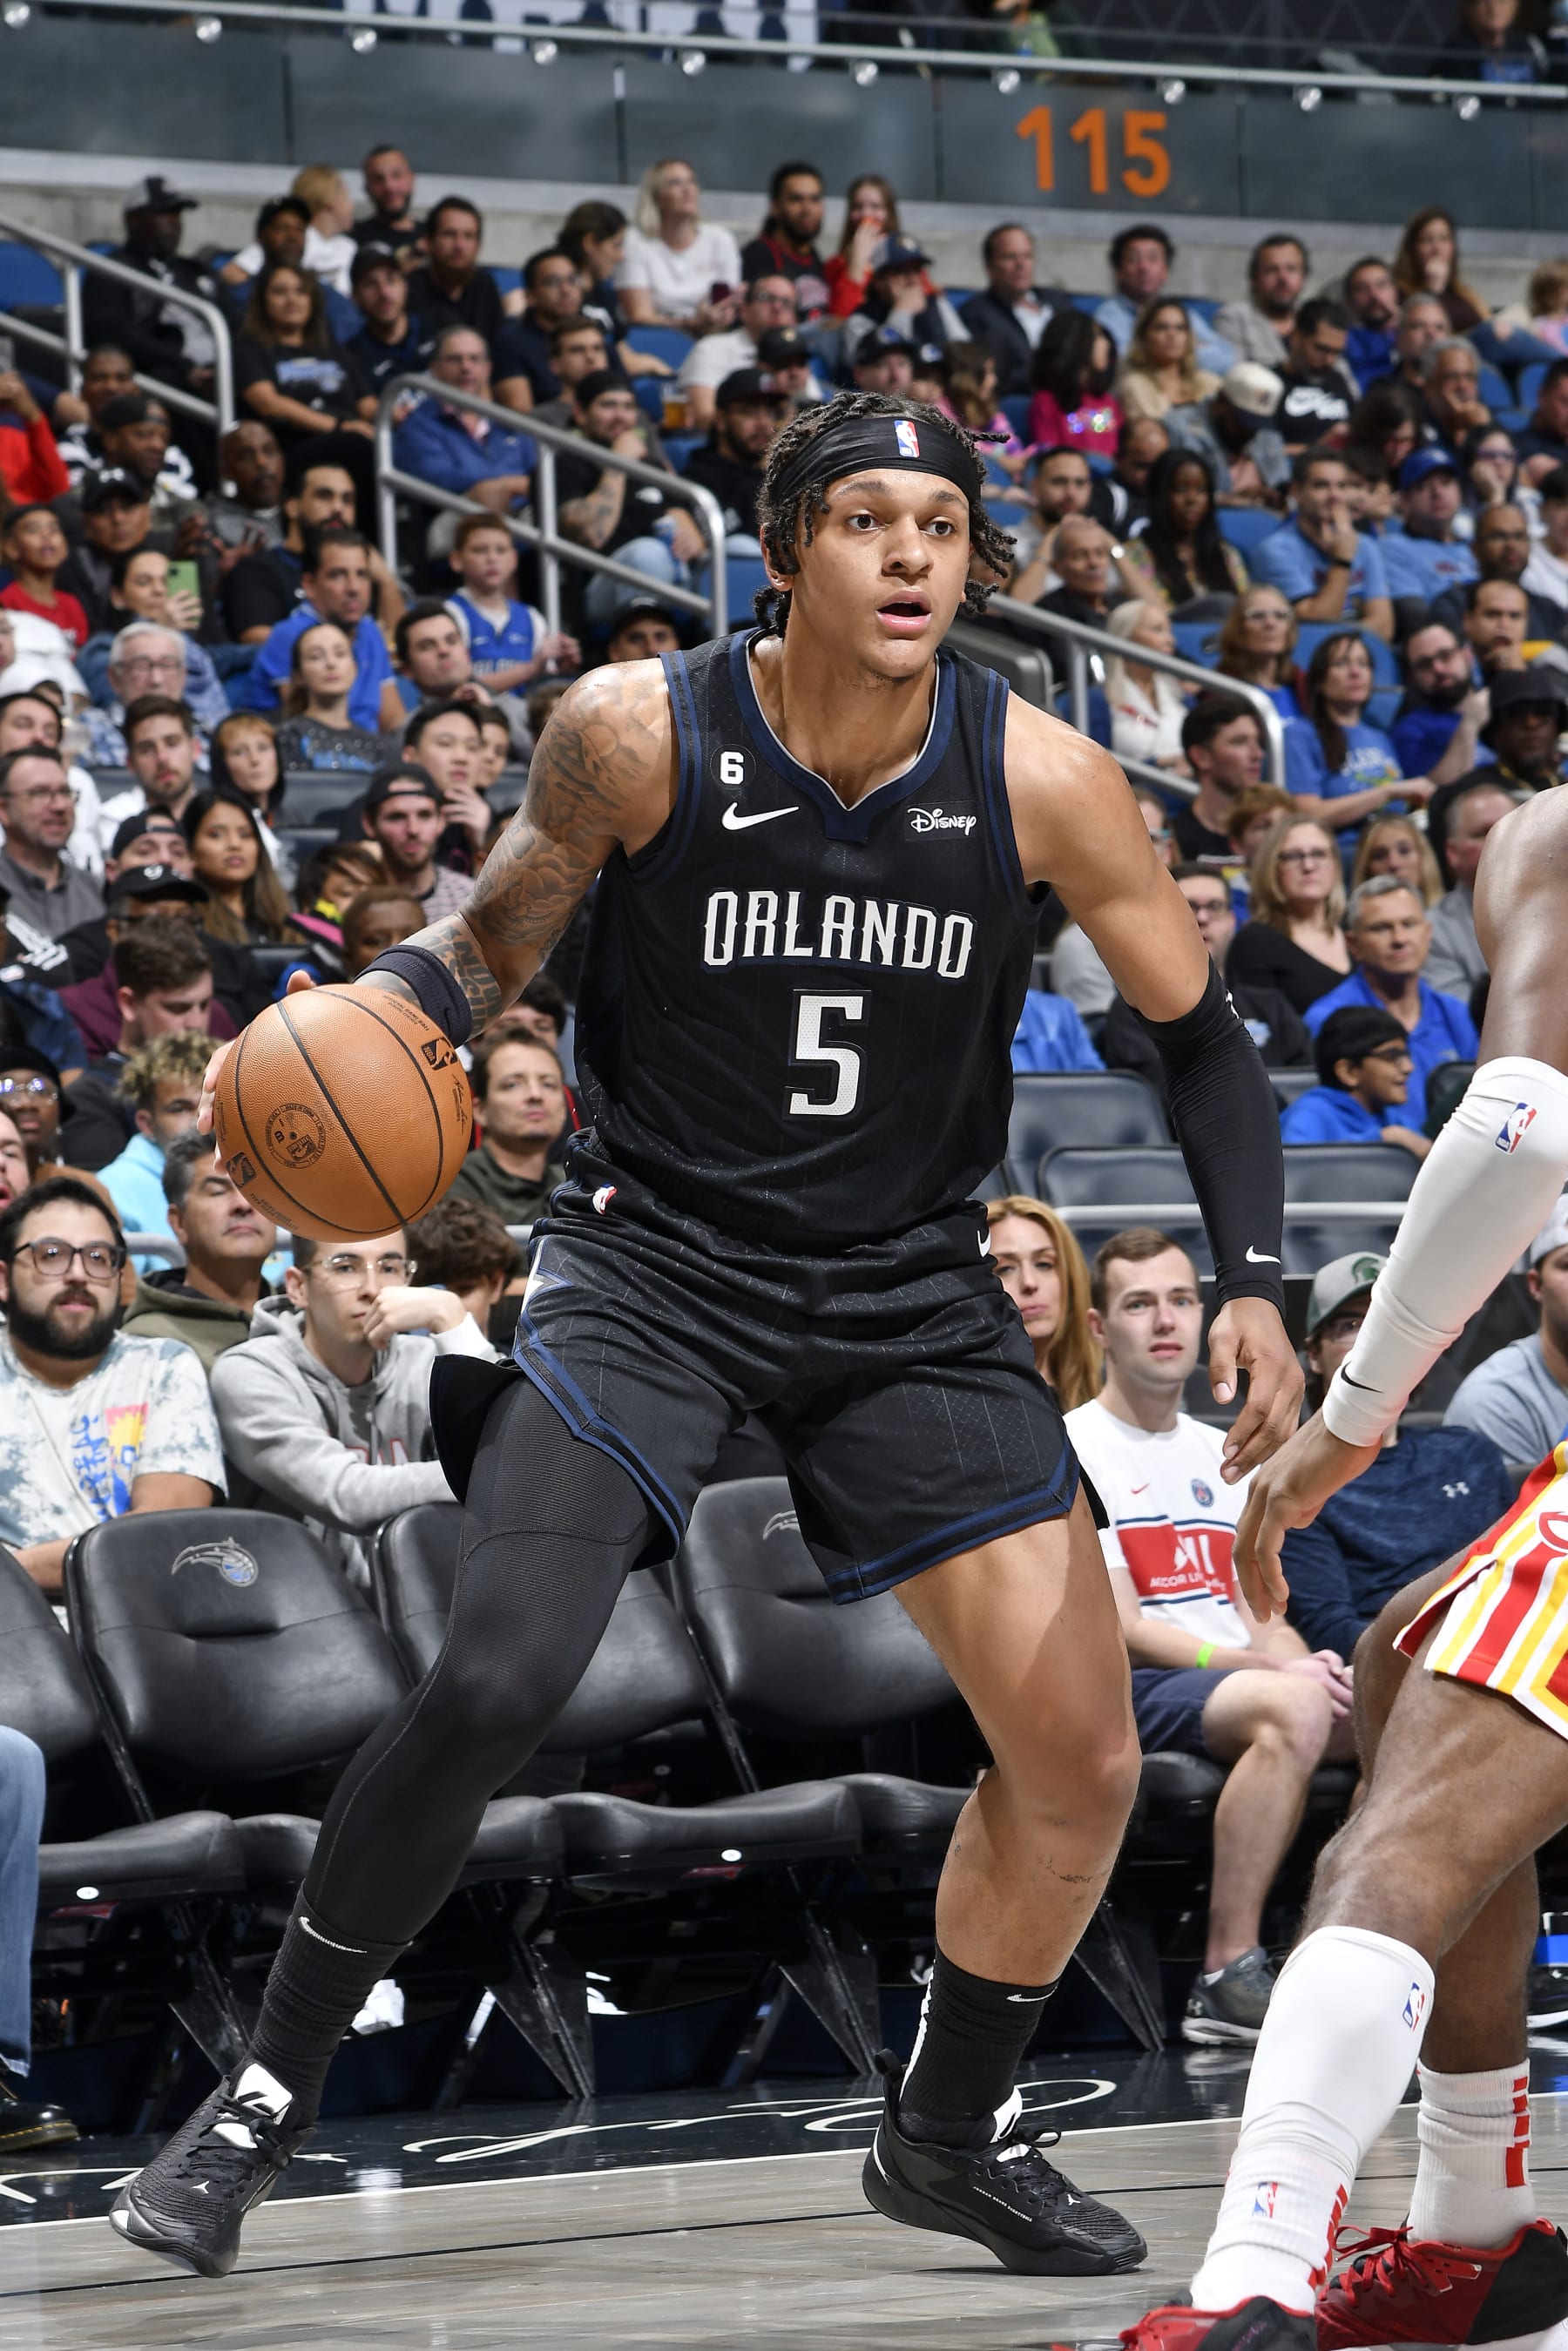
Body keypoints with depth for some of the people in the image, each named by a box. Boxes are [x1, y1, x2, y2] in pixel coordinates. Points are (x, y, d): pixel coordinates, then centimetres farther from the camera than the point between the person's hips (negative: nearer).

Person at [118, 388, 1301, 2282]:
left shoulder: (1039, 780, -9)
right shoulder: (640, 730, -12)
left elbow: (1198, 1034, 2)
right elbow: (490, 945, 2)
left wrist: (1250, 1283, -10)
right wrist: (361, 1027, -19)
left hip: (912, 1292, 3)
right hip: (655, 1258, -3)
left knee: (1082, 1762, -1)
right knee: (490, 1687, -20)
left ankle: (951, 2134, 22)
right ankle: (266, 2093, -4)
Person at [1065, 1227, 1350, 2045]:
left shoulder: (1223, 1456, 23)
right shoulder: (1071, 1450, 0)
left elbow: (1261, 1621, 17)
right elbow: (1120, 1630, -9)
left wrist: (1309, 1667, -7)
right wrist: (1274, 1669, -18)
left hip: (1239, 1678, 7)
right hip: (1128, 1696, -6)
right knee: (1290, 1708, -36)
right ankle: (1228, 1975, -34)